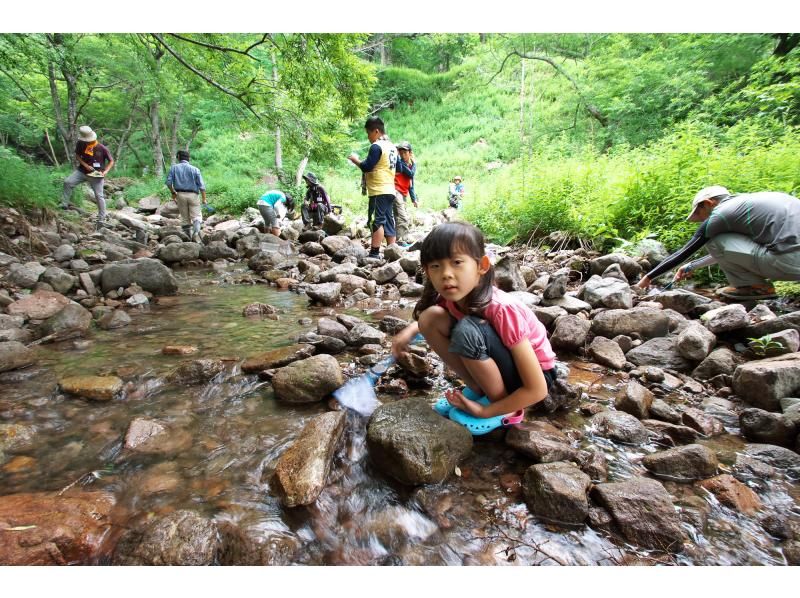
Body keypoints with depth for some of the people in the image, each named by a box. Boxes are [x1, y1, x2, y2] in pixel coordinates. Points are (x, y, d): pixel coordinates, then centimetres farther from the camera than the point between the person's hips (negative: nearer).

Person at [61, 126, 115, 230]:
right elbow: (77, 155, 6)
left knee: (99, 196, -3)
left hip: (96, 175, -3)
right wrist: (85, 165, -12)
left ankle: (101, 219, 3)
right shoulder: (80, 144, -7)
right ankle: (64, 205, -3)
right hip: (82, 171, 4)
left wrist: (105, 171, -20)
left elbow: (111, 161, -6)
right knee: (67, 182, -14)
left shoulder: (102, 148, -15)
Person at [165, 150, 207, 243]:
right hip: (193, 195, -2)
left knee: (185, 218, 10)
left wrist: (173, 193, 14)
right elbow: (201, 185, -6)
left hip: (180, 194, 2)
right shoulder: (195, 169, 1)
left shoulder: (174, 167, 4)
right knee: (196, 216, 0)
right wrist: (204, 198, -2)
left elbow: (168, 182, -2)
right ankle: (196, 233, -23)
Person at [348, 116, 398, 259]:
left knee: (376, 221, -11)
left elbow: (367, 167, -16)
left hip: (379, 191, -9)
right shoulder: (392, 146, 17)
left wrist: (356, 160, 2)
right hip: (390, 190, 9)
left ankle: (374, 253, -13)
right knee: (388, 221, 9)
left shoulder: (376, 146, -10)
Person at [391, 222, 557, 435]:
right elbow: (426, 320, 13)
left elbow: (537, 390, -27)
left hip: (532, 374, -6)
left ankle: (502, 407, -10)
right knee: (431, 317, -13)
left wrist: (484, 411, -20)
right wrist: (411, 329, -7)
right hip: (493, 365, 6)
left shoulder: (502, 310, -32)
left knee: (467, 330, -34)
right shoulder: (452, 298, -14)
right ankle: (479, 390, 1)